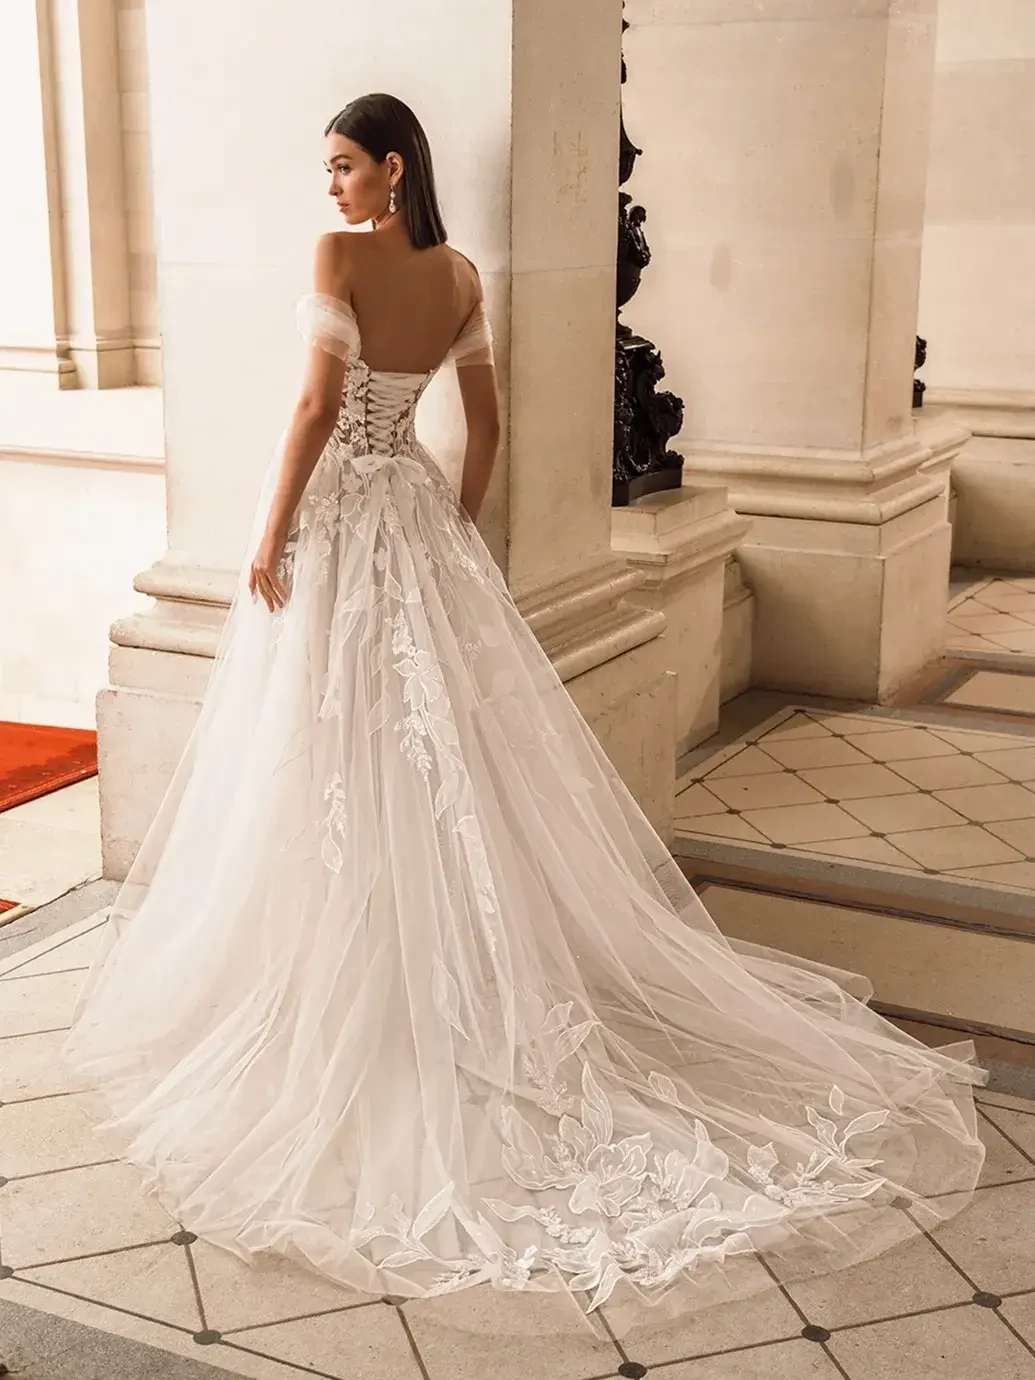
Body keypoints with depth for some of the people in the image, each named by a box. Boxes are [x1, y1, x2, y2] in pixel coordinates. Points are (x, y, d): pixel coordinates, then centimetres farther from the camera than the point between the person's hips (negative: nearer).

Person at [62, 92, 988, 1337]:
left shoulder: (337, 259, -13)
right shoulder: (462, 277, 6)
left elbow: (318, 405, -19)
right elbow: (485, 424, 10)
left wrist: (269, 533, -13)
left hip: (336, 523, -6)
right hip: (418, 519, 7)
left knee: (337, 767, 1)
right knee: (459, 761, 11)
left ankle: (339, 1002, 11)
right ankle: (476, 981, 19)